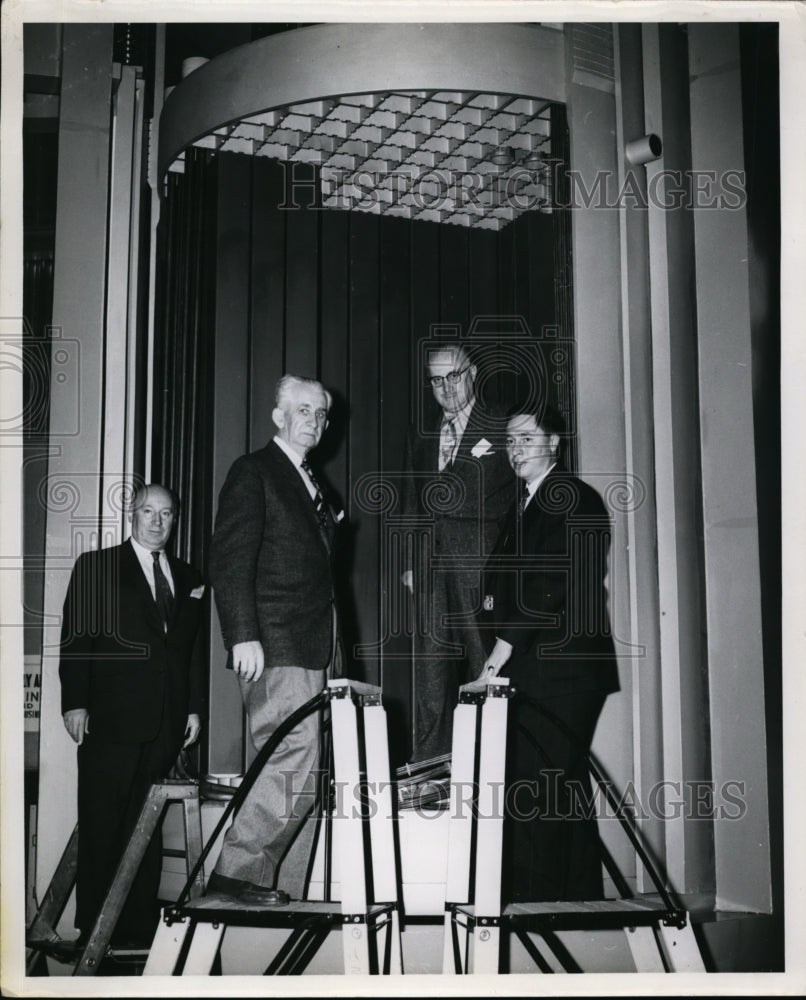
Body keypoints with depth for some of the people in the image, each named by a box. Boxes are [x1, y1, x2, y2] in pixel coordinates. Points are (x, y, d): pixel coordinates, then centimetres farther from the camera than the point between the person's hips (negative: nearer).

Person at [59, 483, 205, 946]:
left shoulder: (189, 577, 15)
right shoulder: (96, 566, 5)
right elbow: (76, 637, 0)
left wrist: (195, 707, 10)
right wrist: (75, 702, -8)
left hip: (166, 721, 4)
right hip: (112, 716, -3)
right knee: (102, 824, 0)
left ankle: (140, 923, 14)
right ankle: (95, 930, 8)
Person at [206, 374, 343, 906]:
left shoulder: (312, 485, 23)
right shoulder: (253, 472, -1)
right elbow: (229, 558, -10)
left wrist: (334, 652, 15)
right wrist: (243, 636, -20)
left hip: (316, 650, 8)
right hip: (276, 648, -8)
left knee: (305, 773, 7)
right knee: (294, 764, -14)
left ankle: (285, 885, 13)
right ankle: (238, 869, -2)